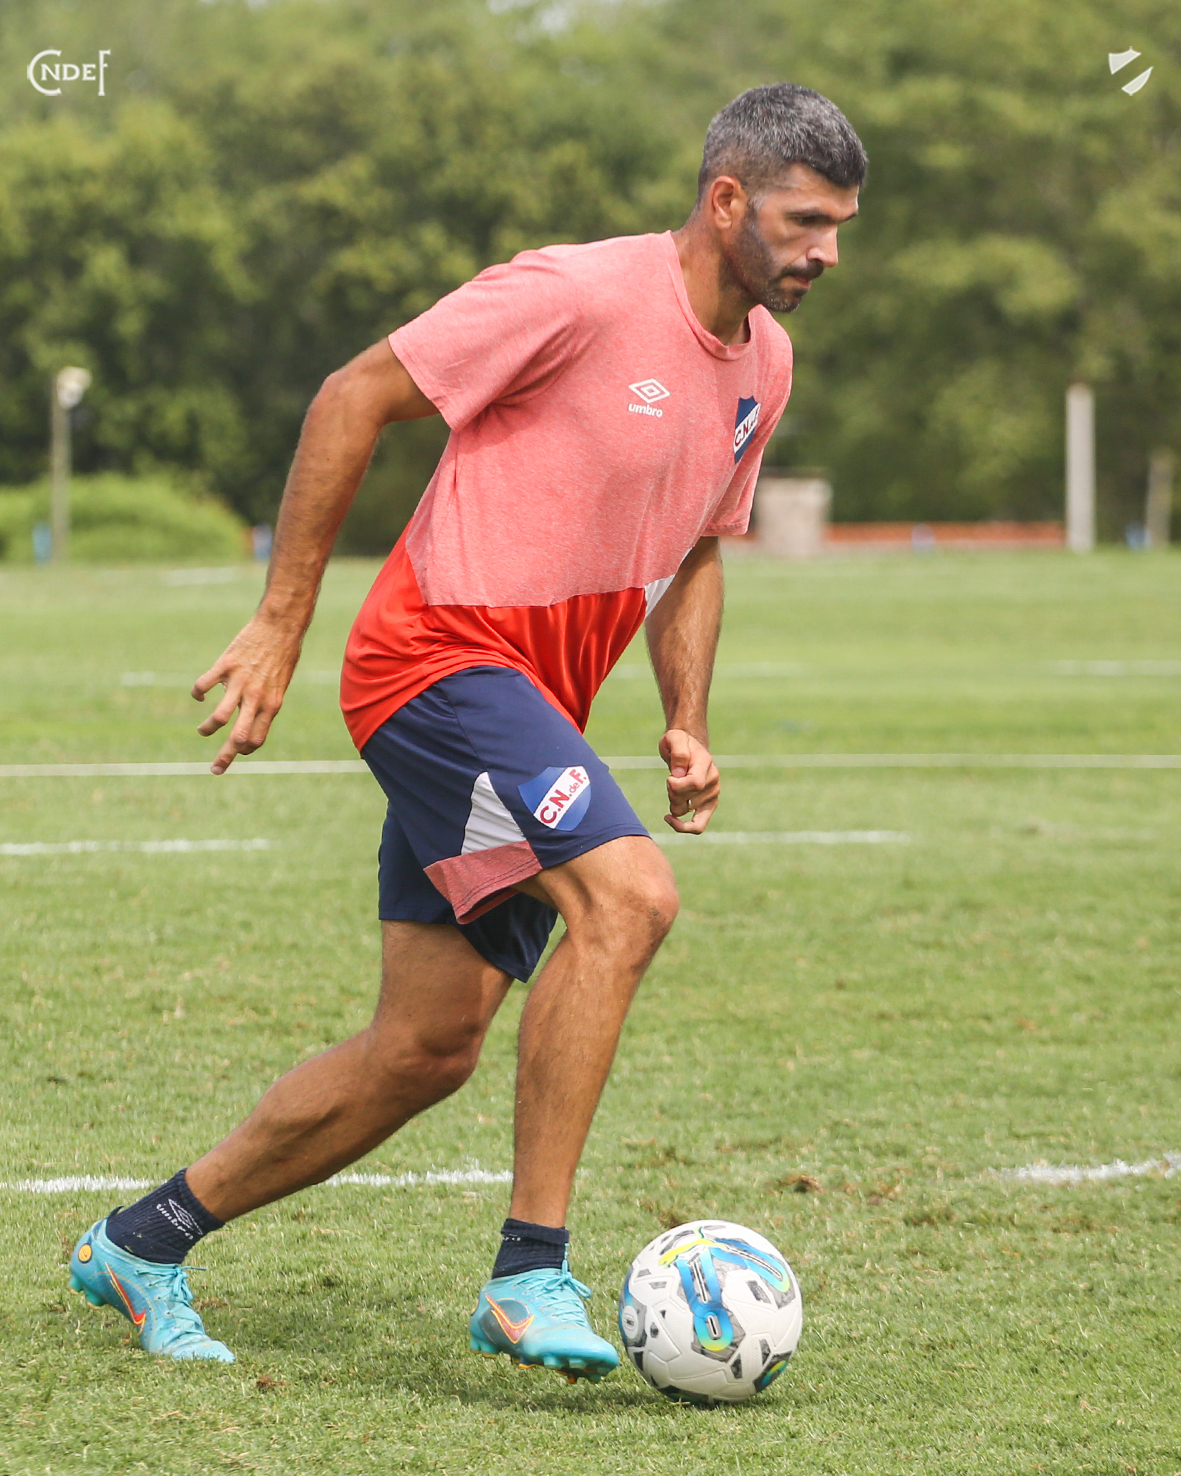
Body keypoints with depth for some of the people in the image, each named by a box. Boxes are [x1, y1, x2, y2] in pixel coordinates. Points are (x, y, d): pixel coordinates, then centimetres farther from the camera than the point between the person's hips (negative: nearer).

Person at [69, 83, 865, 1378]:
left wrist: (685, 726, 9)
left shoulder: (763, 361, 11)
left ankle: (141, 1244, 20)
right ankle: (531, 1273, -22)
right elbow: (354, 396, -12)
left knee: (427, 1051, 6)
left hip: (530, 710, 9)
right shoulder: (580, 293, -15)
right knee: (627, 896, -27)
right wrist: (280, 624, -13)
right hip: (438, 653, -9)